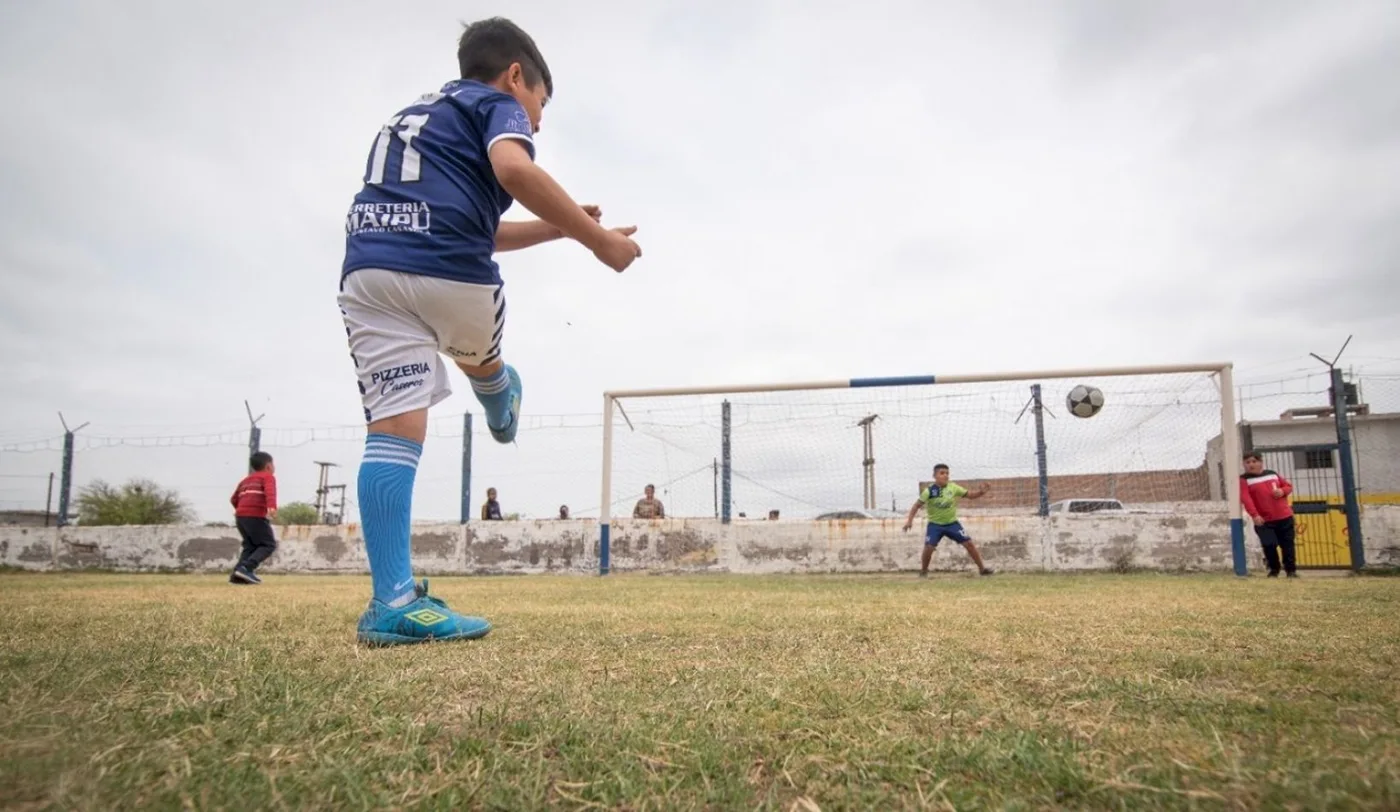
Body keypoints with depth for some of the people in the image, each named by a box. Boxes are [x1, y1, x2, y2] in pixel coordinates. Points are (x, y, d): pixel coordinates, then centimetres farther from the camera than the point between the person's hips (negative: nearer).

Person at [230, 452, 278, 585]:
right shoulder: (268, 477, 6)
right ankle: (246, 568, -20)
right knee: (269, 544, -3)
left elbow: (234, 499, 27)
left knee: (250, 545, 15)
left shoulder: (246, 480, 27)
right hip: (256, 515, -7)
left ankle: (238, 573, 0)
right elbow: (270, 491, -15)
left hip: (240, 515, 7)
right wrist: (272, 506, -31)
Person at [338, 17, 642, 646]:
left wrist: (555, 229, 38)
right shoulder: (498, 104, 12)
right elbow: (513, 168, -13)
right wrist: (596, 238, -7)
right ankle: (502, 415, 57)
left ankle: (393, 601, -8)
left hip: (366, 269, 7)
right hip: (446, 273, -6)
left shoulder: (413, 115, 37)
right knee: (479, 357, 28)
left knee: (394, 428, -3)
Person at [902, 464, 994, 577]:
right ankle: (923, 571, 7)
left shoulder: (953, 487, -8)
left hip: (952, 523, 2)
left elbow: (970, 495, 0)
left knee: (969, 543, -4)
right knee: (929, 547, -17)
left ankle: (982, 568, 11)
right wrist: (909, 520, -21)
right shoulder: (929, 491, -16)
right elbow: (917, 505, -12)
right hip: (935, 524, -2)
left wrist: (981, 492, -19)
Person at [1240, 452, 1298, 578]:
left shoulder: (1272, 474, 11)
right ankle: (1274, 569, 9)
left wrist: (1282, 491, -6)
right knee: (1269, 545, -9)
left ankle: (1291, 570, 16)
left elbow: (1289, 485, 20)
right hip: (1264, 520, -3)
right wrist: (1254, 515, -28)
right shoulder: (1244, 480, -4)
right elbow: (1246, 498, -16)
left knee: (1287, 545, 5)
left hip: (1284, 517, 3)